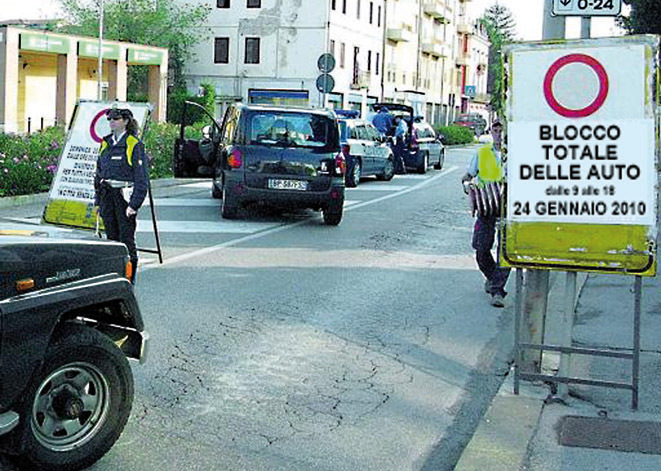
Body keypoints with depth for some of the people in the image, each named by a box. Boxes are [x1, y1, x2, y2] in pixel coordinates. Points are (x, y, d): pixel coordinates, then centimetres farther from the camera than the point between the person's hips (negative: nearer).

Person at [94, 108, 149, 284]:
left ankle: (129, 279, 3)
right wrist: (98, 200, 15)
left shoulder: (134, 144, -6)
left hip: (125, 195, -6)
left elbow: (142, 177, -9)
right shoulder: (106, 143, 13)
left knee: (126, 239, -5)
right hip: (107, 195, 6)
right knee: (111, 237, 9)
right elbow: (99, 172, 19)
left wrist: (134, 203, -16)